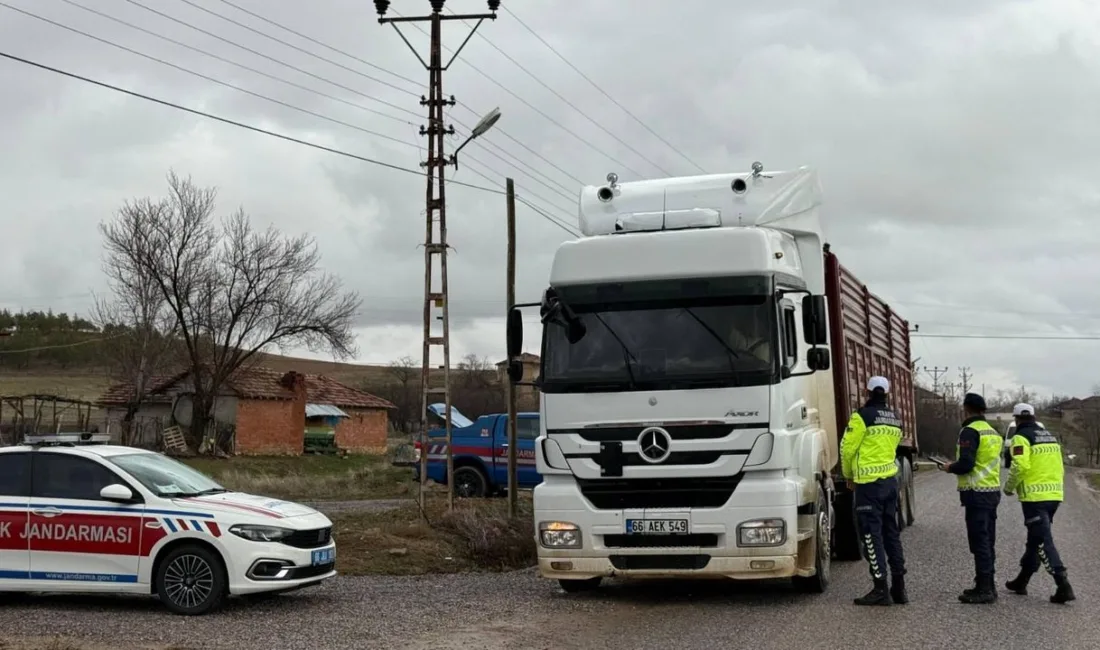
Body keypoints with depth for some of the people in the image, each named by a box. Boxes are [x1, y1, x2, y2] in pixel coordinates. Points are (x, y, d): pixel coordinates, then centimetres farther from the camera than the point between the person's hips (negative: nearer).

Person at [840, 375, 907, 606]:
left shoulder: (862, 416, -12)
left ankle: (881, 588, -4)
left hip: (869, 483, -7)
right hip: (891, 480, 7)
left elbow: (847, 448, -10)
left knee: (871, 534, -3)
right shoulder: (895, 419, 11)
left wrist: (848, 476, 8)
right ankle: (899, 587, 16)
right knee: (891, 532, 13)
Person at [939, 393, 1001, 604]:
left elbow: (965, 463, -21)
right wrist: (957, 467, 20)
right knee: (987, 541, 14)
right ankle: (987, 586, 20)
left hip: (976, 493, -9)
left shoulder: (970, 431, -13)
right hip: (993, 491, 9)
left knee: (979, 542, -6)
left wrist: (950, 468, -2)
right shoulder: (993, 432, 16)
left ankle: (984, 589, -6)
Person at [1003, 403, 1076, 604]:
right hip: (1054, 495, 8)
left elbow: (1020, 466, -18)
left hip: (1035, 496, -8)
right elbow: (1059, 468, 16)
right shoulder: (1050, 436, 17)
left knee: (1043, 541, -8)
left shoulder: (1021, 438, -7)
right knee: (1035, 538, 17)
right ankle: (1022, 581, 27)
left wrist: (1009, 487, -3)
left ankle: (1063, 586, -17)